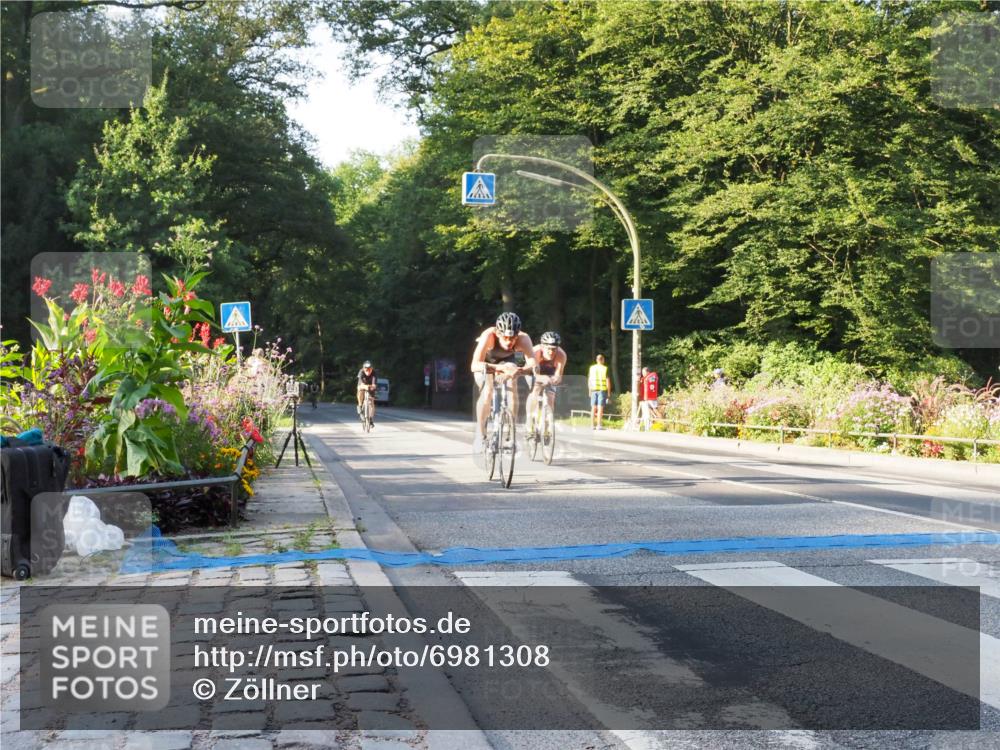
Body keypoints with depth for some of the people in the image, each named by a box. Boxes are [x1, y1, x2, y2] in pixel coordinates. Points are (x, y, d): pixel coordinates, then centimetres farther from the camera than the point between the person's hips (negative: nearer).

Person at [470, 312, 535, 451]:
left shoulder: (523, 339, -35)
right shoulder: (489, 336, -40)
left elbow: (532, 363, -48)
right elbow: (475, 365, -49)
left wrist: (519, 371, -68)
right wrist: (500, 368, -63)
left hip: (506, 360, 2)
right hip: (485, 362, -2)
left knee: (512, 391, -24)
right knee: (487, 392, -26)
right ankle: (480, 435, -10)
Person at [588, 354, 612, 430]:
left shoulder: (592, 368, 6)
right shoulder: (605, 368, -4)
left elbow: (589, 380, 9)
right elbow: (608, 381, -6)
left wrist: (590, 391, 17)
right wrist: (609, 392, 0)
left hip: (593, 390, 4)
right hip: (602, 390, -4)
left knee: (593, 408, 8)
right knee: (600, 408, -5)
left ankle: (592, 425, 8)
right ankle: (599, 425, -8)